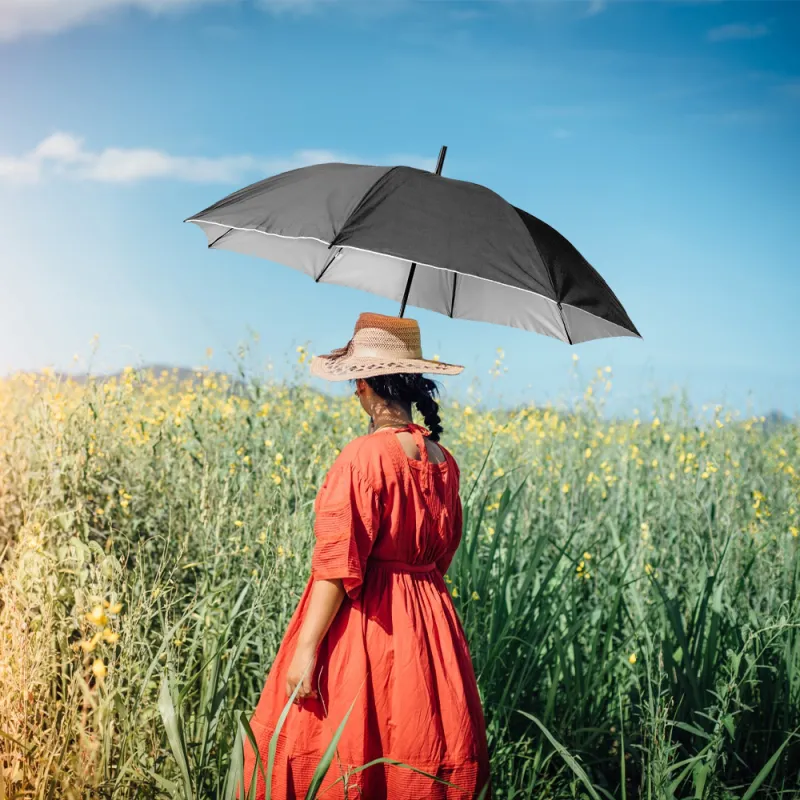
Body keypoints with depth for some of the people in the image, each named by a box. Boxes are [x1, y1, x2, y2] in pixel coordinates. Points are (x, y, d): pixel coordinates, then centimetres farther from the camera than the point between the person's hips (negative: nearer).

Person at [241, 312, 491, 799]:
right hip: (431, 626, 7)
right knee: (420, 759, 13)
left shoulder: (365, 456, -16)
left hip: (364, 625, -7)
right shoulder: (443, 462, 5)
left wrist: (306, 647, -16)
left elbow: (338, 564, -19)